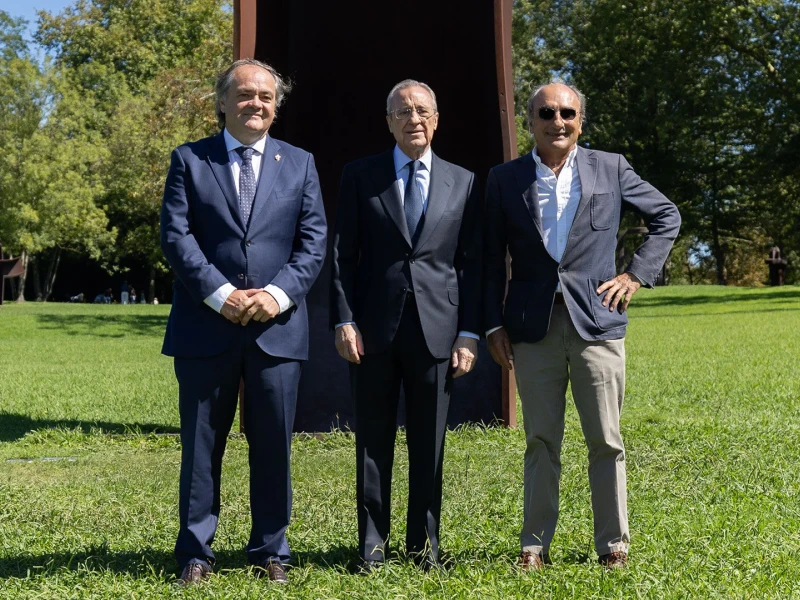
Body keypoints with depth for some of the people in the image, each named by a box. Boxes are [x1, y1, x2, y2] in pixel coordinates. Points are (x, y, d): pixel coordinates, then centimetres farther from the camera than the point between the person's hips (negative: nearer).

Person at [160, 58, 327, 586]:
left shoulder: (299, 163, 12)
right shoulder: (189, 160, 7)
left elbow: (314, 241, 4)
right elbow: (176, 235, -3)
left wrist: (279, 293, -12)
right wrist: (221, 295, -14)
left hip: (278, 326, 1)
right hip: (206, 326, -1)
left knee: (274, 446, 7)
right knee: (202, 443, 6)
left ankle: (271, 551, 20)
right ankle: (196, 552, 17)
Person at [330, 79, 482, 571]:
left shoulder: (463, 183, 8)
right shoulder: (361, 176, 6)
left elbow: (472, 264, 6)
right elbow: (343, 254, 4)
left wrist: (469, 333, 0)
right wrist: (343, 319, -5)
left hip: (437, 328, 1)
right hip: (374, 327, 0)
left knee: (429, 444, 7)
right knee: (373, 441, 6)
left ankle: (425, 543, 18)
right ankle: (372, 543, 15)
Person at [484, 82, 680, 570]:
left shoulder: (611, 169, 6)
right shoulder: (505, 180, 6)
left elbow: (667, 216, 15)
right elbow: (493, 259, 9)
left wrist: (638, 274, 5)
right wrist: (494, 324, 3)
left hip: (597, 322, 0)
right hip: (533, 327, 0)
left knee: (606, 441, 3)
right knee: (542, 441, 6)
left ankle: (614, 544, 14)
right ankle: (536, 545, 15)